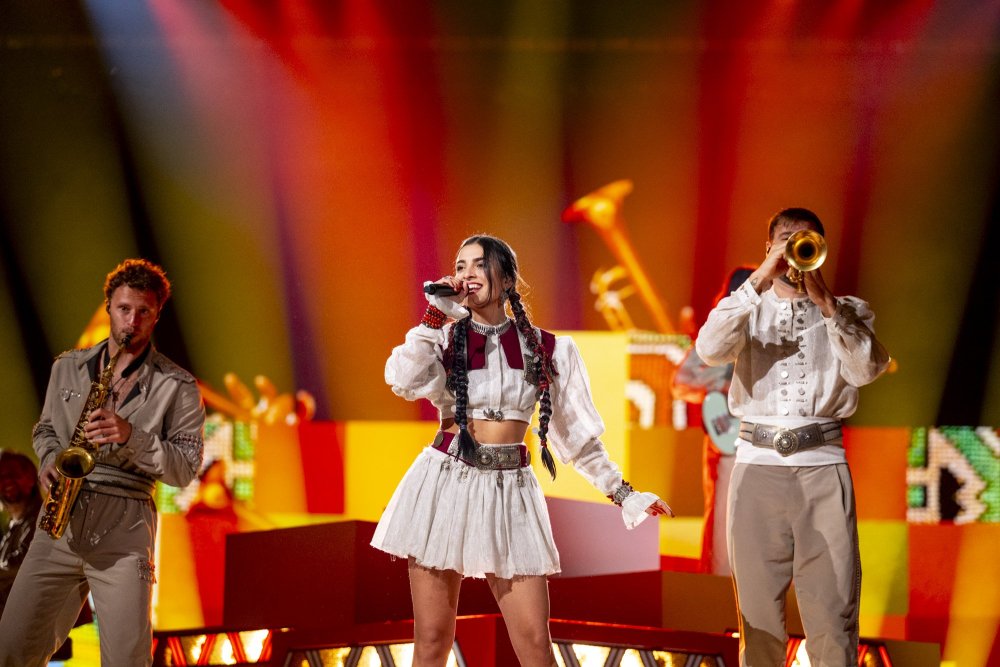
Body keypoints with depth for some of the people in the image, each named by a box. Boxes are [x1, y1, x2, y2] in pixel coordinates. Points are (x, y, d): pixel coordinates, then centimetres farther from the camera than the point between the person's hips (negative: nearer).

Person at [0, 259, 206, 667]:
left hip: (124, 529, -3)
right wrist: (49, 461, 3)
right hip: (59, 526, 3)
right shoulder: (67, 368, 15)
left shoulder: (177, 386, 3)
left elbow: (185, 469, 0)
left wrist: (130, 436, -15)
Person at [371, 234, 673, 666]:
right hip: (444, 484, 0)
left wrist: (622, 494, 12)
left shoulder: (546, 350, 5)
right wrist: (436, 314, -12)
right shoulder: (445, 338, 5)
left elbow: (576, 432, 13)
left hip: (510, 489, 0)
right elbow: (405, 381, -16)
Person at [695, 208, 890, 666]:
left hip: (822, 463, -1)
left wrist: (824, 300, -13)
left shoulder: (847, 311, 13)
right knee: (759, 610, 3)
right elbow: (710, 349, -7)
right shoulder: (750, 309, 14)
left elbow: (867, 369, -6)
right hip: (758, 464, 1)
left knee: (833, 610, -7)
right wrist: (761, 279, -11)